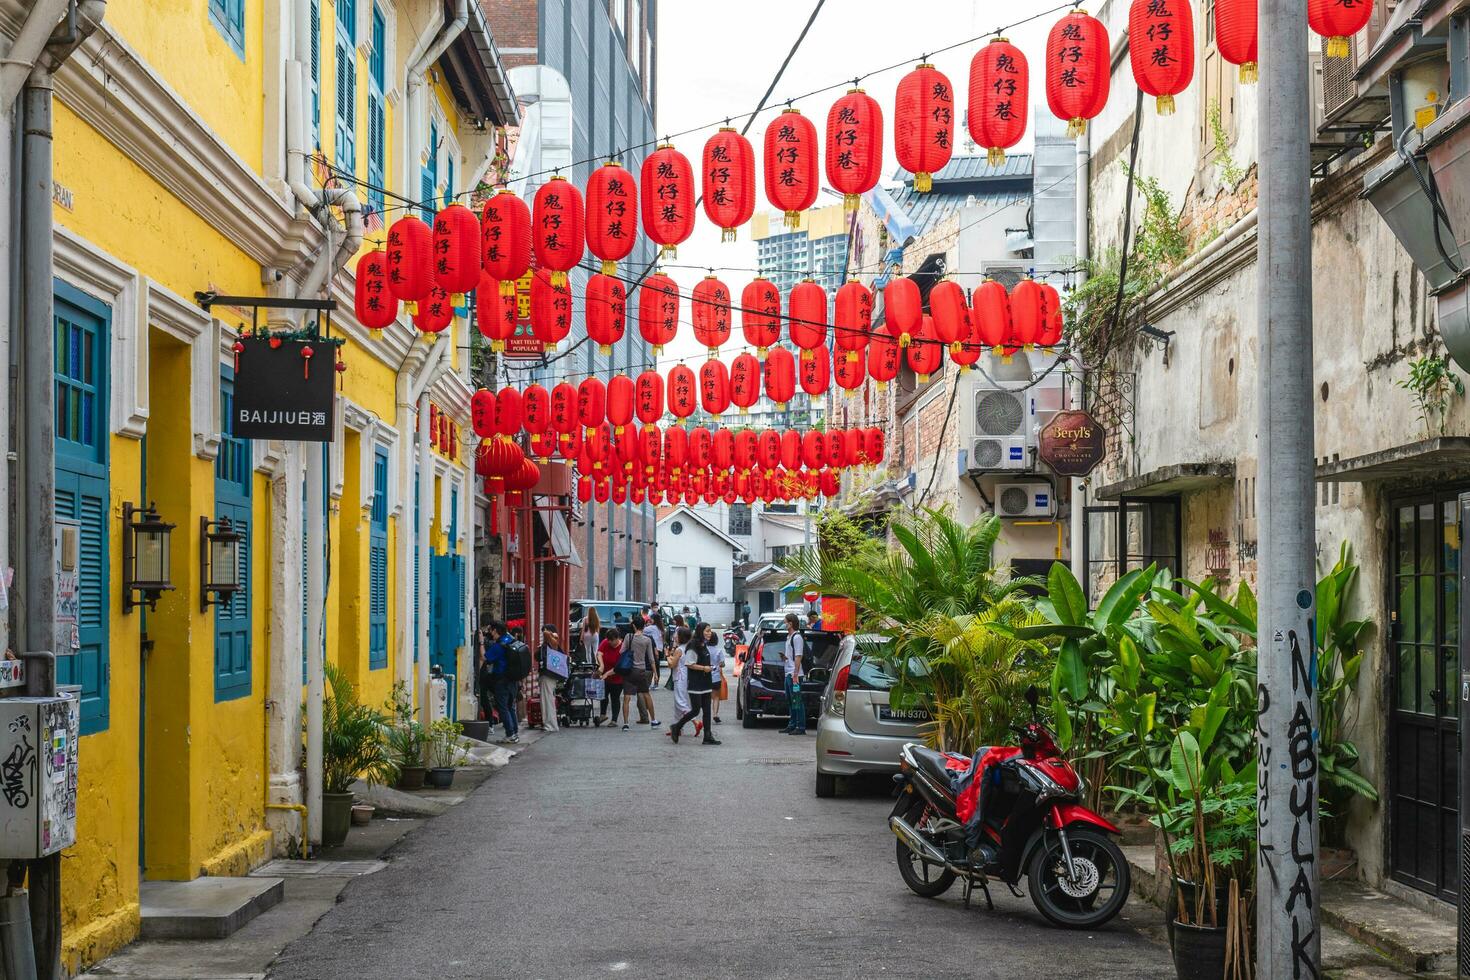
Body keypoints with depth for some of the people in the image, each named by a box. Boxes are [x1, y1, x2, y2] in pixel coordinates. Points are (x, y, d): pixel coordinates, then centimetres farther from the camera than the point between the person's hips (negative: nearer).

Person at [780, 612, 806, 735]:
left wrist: (795, 674, -21)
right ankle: (792, 725, 23)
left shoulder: (797, 637, -12)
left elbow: (798, 657, -17)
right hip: (788, 674, 11)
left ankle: (801, 727, -8)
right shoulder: (789, 637, 18)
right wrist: (784, 657, 8)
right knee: (790, 701, 16)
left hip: (794, 675, -10)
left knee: (797, 701, -9)